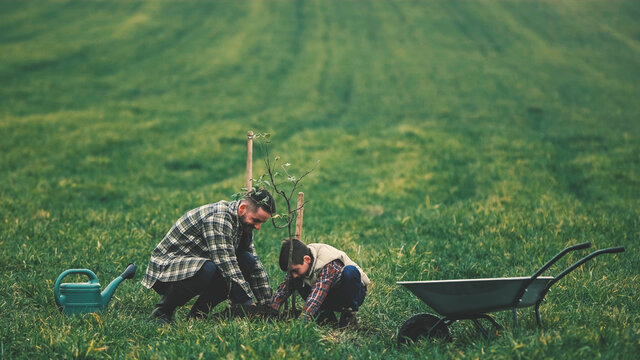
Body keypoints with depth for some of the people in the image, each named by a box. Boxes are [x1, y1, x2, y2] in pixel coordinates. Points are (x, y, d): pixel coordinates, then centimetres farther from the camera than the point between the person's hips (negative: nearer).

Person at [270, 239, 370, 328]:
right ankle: (326, 317, -9)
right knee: (296, 282, -13)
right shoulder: (298, 264, -13)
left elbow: (318, 293, -45)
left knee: (350, 271, -37)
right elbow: (284, 288, -12)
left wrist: (303, 319, -54)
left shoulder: (331, 265, -34)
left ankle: (349, 317, -21)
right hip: (330, 298, 6)